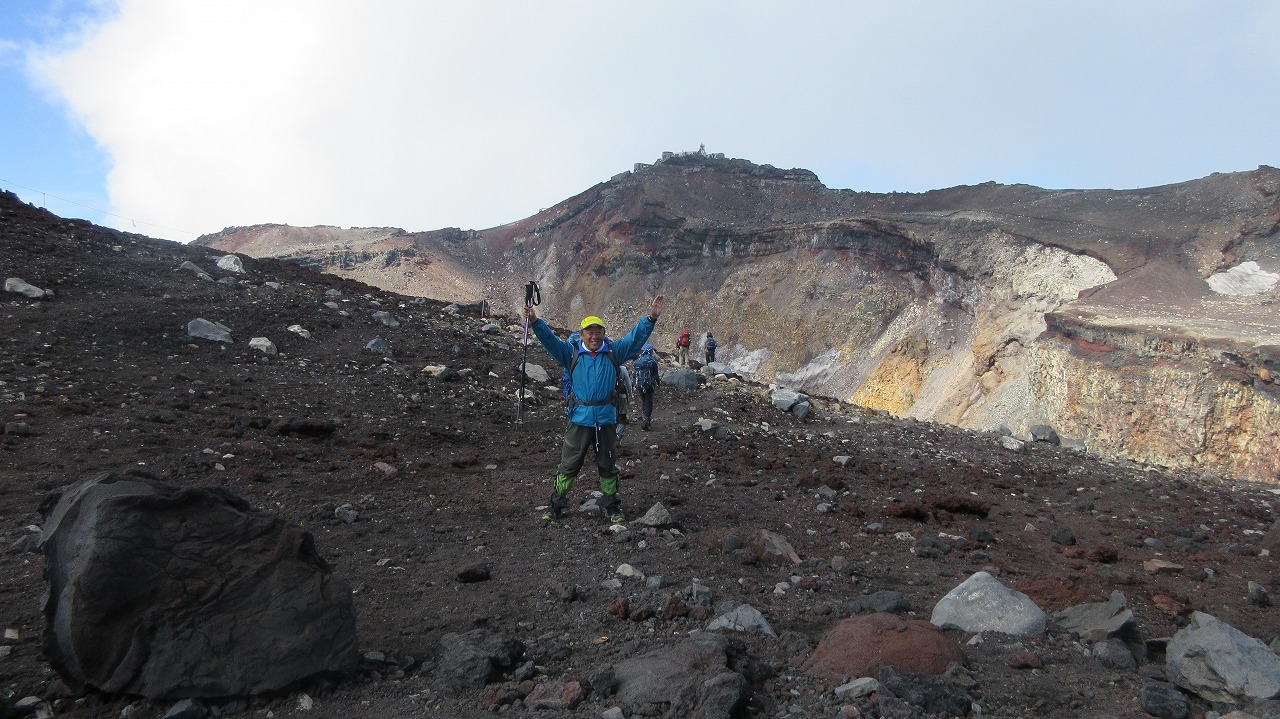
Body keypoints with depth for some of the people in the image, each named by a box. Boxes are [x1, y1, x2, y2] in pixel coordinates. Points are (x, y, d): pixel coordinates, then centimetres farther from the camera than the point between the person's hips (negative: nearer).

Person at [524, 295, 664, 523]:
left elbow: (635, 337, 0)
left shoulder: (614, 351, 6)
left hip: (606, 418, 1)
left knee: (607, 465, 13)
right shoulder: (571, 352, 2)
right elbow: (549, 339, -8)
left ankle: (611, 506, 27)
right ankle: (555, 505, 18)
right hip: (580, 418, -1)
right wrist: (534, 321, -23)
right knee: (569, 464, 5)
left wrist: (651, 318, -14)